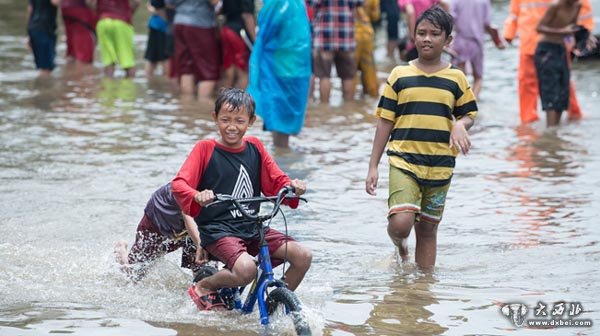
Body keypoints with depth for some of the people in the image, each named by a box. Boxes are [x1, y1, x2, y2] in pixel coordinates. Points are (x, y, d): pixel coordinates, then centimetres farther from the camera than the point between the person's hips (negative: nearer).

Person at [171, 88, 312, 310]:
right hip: (216, 229, -5)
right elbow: (179, 184, -12)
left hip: (251, 228, 5)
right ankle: (203, 287, -3)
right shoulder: (205, 149, -2)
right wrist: (197, 196, -35)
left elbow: (276, 181, 10)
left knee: (303, 256, -12)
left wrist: (292, 187, -14)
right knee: (246, 269, -32)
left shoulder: (255, 148, 11)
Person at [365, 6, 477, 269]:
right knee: (401, 223, -17)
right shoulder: (400, 75, 3)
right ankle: (400, 246, 16)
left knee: (427, 230, 8)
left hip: (440, 166, 1)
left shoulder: (456, 79, 5)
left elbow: (468, 115, 14)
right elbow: (385, 122, 5)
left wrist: (460, 125, -12)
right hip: (403, 161, -1)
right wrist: (373, 166, 2)